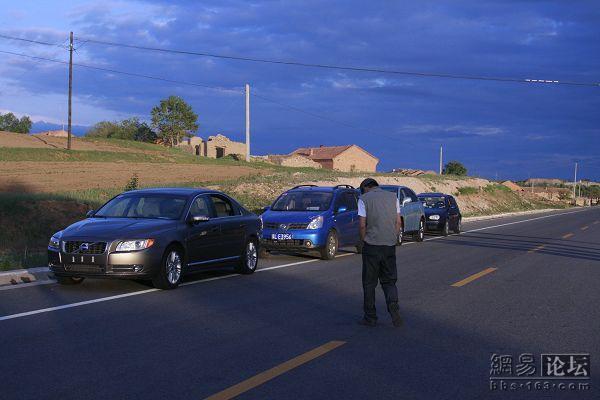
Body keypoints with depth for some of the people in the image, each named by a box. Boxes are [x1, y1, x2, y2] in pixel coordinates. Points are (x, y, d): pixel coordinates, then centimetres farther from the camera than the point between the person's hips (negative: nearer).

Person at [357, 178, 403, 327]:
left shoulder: (364, 199, -2)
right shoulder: (392, 197, 10)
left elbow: (362, 225, -8)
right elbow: (398, 222, 7)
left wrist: (363, 242, 5)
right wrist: (394, 239, 13)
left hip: (372, 245, -3)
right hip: (390, 245, 3)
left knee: (369, 282, 7)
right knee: (389, 280, 12)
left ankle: (370, 317, 11)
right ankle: (393, 304, -14)